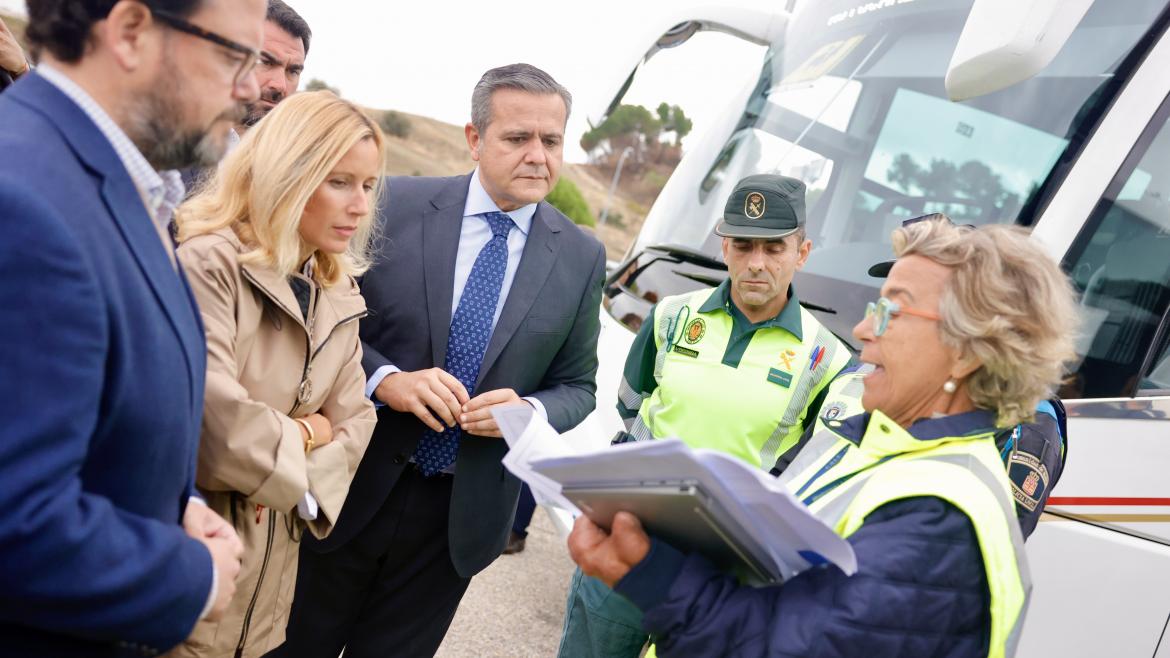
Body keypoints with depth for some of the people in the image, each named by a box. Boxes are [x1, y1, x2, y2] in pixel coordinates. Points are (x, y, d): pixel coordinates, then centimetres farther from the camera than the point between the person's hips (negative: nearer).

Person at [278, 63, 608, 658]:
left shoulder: (581, 257, -1)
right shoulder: (396, 205, -7)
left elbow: (577, 386, 5)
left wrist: (530, 410, -16)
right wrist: (385, 379, -19)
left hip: (464, 512, 1)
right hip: (353, 489, -1)